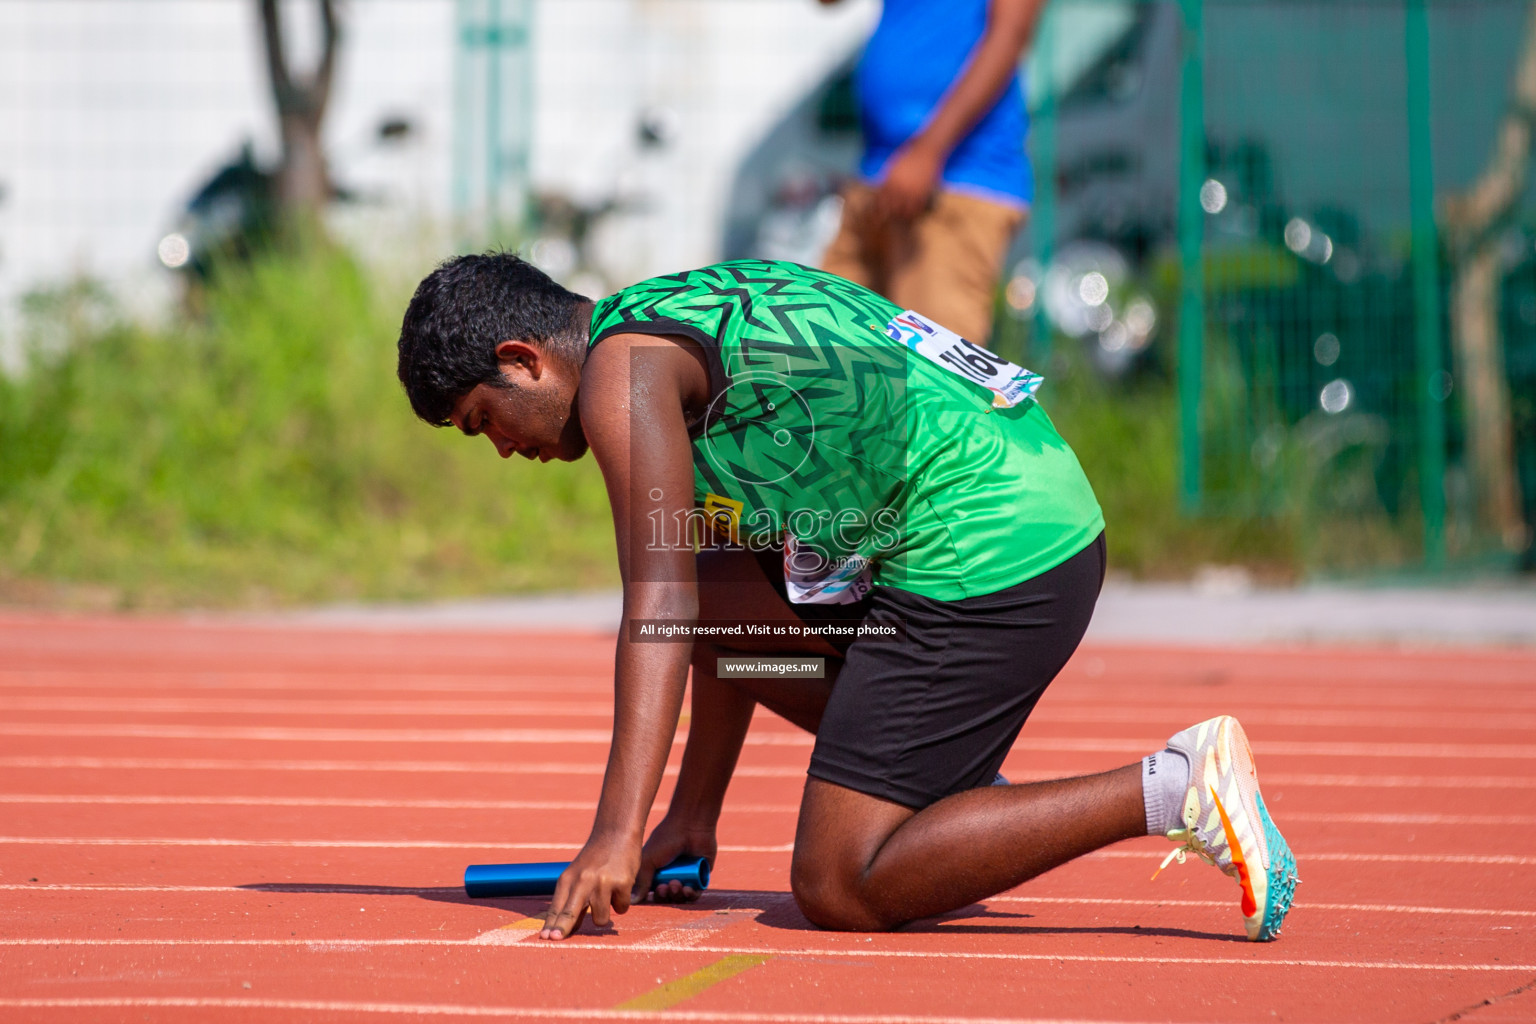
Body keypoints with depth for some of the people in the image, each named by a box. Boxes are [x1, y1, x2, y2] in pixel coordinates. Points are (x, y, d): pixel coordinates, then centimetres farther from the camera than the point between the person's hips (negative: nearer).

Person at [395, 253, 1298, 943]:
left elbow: (661, 610, -18)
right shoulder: (691, 319, 23)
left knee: (840, 891, -8)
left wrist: (617, 836, -22)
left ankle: (1176, 791, -12)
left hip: (986, 555, -10)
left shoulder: (622, 371, -7)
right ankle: (952, 795, 15)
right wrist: (692, 819, 29)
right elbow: (724, 611, 27)